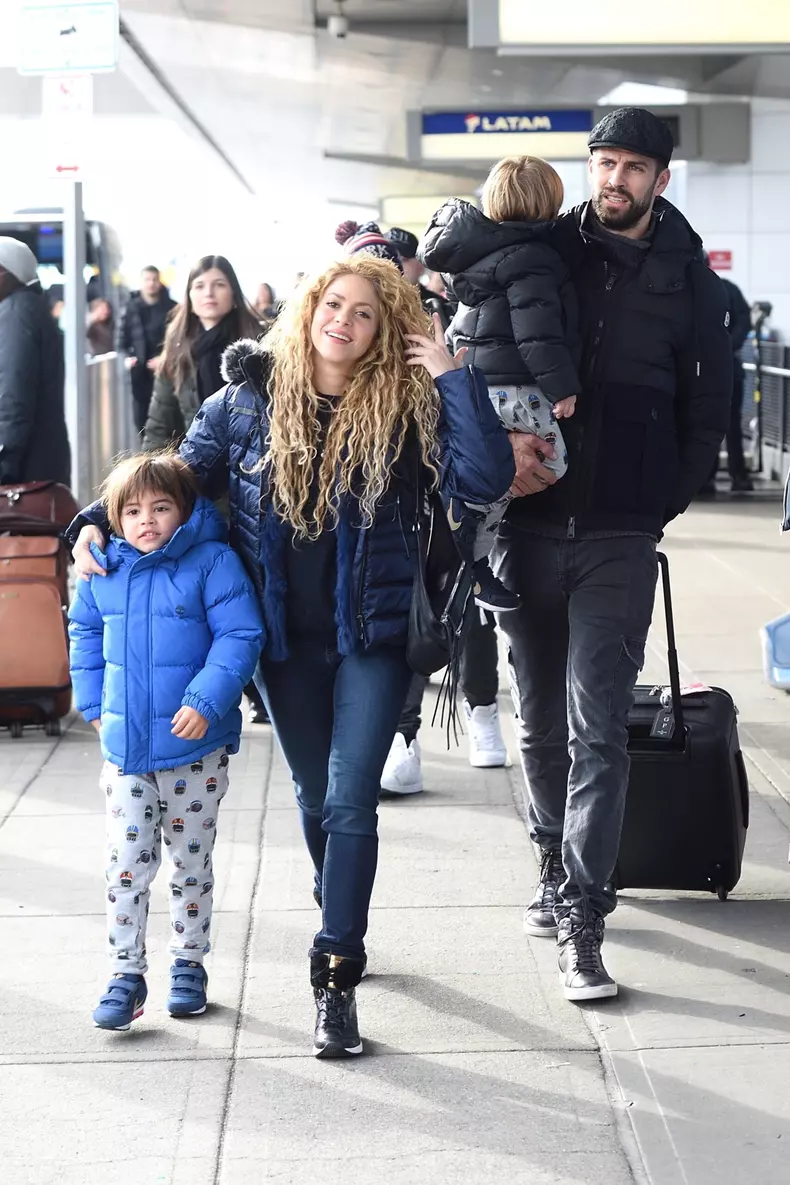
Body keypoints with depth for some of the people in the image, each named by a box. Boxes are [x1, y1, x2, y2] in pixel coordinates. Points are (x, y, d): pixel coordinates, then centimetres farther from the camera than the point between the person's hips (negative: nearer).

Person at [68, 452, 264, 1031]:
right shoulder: (105, 571, 3)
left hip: (196, 749, -3)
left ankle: (189, 964, 26)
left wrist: (207, 701, -23)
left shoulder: (213, 563, -11)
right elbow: (85, 633, 19)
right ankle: (126, 975, 11)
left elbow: (240, 636, -14)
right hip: (125, 749, 3)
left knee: (191, 863, 11)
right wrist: (94, 702, 12)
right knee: (127, 864, 3)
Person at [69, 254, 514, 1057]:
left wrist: (453, 378, -21)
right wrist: (98, 525, -6)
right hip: (286, 637, 3)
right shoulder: (249, 400, -1)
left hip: (371, 635, -2)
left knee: (351, 800, -10)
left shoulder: (404, 407, -7)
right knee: (316, 796, 16)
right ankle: (343, 924, 41)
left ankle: (336, 977, -3)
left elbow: (485, 479, -19)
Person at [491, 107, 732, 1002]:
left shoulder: (687, 278, 4)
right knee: (540, 719, 12)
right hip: (530, 520, 2)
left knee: (597, 727, -9)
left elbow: (708, 405, 8)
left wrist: (663, 502, 0)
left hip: (619, 534, -2)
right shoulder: (542, 249, 6)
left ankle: (581, 921, -8)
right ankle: (557, 867, 32)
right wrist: (505, 433, -9)